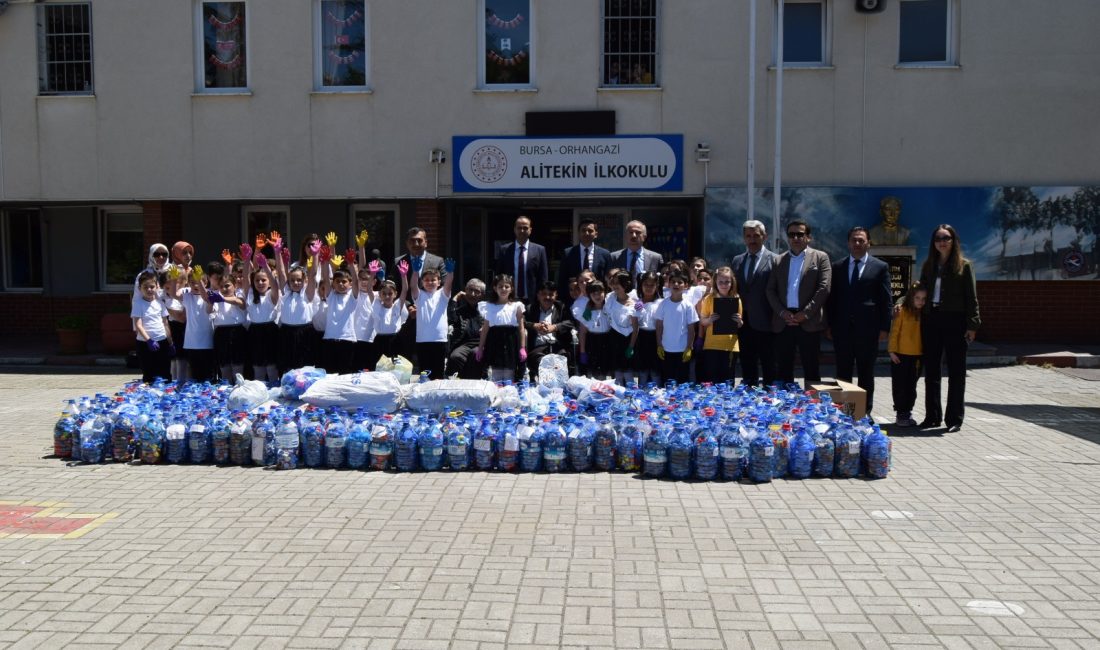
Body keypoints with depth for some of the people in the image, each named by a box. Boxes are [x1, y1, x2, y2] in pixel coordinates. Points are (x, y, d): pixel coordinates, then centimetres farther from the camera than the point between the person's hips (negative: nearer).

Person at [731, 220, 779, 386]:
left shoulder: (774, 260, -3)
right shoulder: (737, 261, 13)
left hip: (764, 322, -5)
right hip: (744, 322, 5)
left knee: (768, 367, 3)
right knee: (747, 365, 13)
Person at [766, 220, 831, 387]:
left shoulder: (820, 257, 5)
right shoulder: (779, 260, 14)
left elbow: (824, 288, -5)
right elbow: (770, 290, 8)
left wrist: (805, 313, -12)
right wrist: (782, 312, -7)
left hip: (809, 321, -3)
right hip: (783, 321, 3)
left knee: (811, 369, 2)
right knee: (783, 369, 6)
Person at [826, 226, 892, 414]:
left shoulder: (881, 267, 3)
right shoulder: (837, 266, 9)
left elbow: (886, 300, 0)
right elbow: (831, 298, 10)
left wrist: (884, 327, -6)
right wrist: (830, 324, 3)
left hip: (867, 328, -2)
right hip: (842, 328, 2)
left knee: (866, 374, 7)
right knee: (843, 374, 6)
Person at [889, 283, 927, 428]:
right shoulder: (902, 311, -7)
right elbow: (894, 332, -7)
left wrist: (925, 353, 6)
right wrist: (892, 351, -11)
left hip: (917, 356, 4)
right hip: (901, 355, -4)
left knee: (911, 386, 11)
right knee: (900, 386, 3)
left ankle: (908, 412, 20)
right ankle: (900, 413, 11)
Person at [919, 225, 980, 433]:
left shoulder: (963, 265, 0)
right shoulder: (928, 265, 12)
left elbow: (971, 297, -3)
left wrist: (972, 324, -9)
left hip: (954, 321, -4)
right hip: (931, 320, 4)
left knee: (956, 371, 3)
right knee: (931, 371, 8)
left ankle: (954, 419, 9)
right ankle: (932, 416, 17)